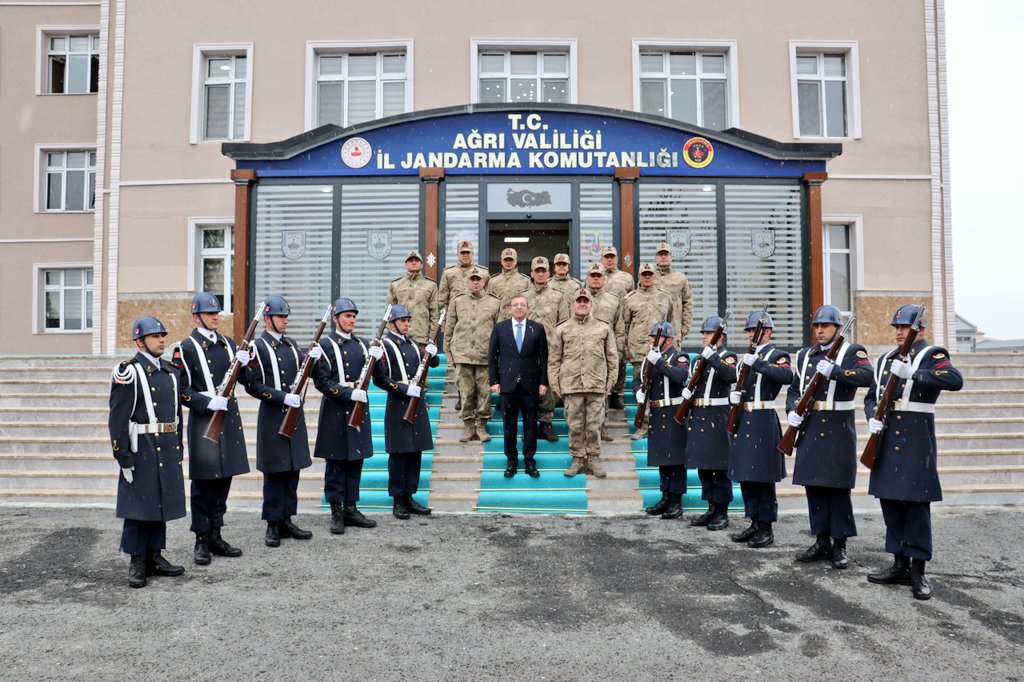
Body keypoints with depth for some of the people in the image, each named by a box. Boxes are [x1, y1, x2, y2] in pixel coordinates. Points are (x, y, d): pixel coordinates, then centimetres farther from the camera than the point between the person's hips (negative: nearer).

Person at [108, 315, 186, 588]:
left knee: (162, 503, 12)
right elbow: (118, 419, -12)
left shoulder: (171, 372, 12)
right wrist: (124, 458, -15)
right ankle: (137, 563, 12)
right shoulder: (128, 372, -8)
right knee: (138, 505, 1)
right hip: (142, 449, -6)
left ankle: (155, 556, 23)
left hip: (168, 450, 7)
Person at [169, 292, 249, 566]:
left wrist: (244, 363, -7)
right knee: (203, 482, 1)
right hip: (203, 420, -6)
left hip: (229, 418, 6)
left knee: (223, 479, 12)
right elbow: (180, 390, -10)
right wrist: (208, 403, -20)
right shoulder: (185, 348, -5)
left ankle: (216, 536, 23)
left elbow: (245, 380, 13)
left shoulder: (228, 343, 13)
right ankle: (201, 541, 12)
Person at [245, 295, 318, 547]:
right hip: (273, 416, -6)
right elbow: (253, 386, -12)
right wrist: (283, 397, -20)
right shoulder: (258, 346, -7)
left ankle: (286, 521, 21)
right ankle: (272, 526, 11)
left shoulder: (291, 344, 13)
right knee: (274, 472, 0)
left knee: (292, 469, 10)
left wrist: (313, 358, -8)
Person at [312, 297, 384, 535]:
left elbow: (379, 377, 10)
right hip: (335, 410, -5)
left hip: (359, 407, 5)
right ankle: (336, 513, 11)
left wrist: (376, 358, -9)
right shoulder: (325, 344, -5)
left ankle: (350, 508, 20)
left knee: (355, 460, 10)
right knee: (335, 461, 2)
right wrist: (349, 393, -20)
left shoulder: (362, 344, 12)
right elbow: (321, 382, -11)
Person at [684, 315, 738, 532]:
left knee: (719, 467, -1)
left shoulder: (726, 357, -6)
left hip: (717, 418, -8)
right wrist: (687, 391, 5)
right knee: (703, 466, 12)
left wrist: (712, 357, -30)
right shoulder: (701, 357, 17)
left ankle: (722, 513, 7)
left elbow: (732, 376, -28)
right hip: (698, 417, 8)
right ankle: (712, 509, 22)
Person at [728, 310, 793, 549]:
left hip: (763, 423, -8)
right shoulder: (748, 357, 18)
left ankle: (766, 529, 7)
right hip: (744, 421, 8)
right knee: (745, 475, 11)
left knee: (763, 477, -2)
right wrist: (734, 395, 4)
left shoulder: (777, 356, -4)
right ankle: (755, 523, 22)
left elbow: (787, 376, -25)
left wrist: (757, 364, -31)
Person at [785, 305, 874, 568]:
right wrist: (791, 411, 0)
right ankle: (822, 542, 19)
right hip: (809, 428, 5)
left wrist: (833, 370, -30)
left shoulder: (852, 351, -2)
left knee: (838, 487, -1)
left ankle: (840, 545, 10)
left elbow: (867, 377, -21)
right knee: (813, 485, 8)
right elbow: (794, 389, 18)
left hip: (838, 430, -5)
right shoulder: (805, 355, 15)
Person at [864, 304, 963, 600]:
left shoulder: (932, 355, -2)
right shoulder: (885, 359, 17)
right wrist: (872, 418, -2)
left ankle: (918, 572, 5)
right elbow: (871, 396, 18)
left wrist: (911, 373, -28)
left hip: (916, 439, -6)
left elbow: (955, 380, -21)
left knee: (916, 503, -3)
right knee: (890, 501, 9)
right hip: (886, 437, 6)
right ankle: (900, 565, 20)